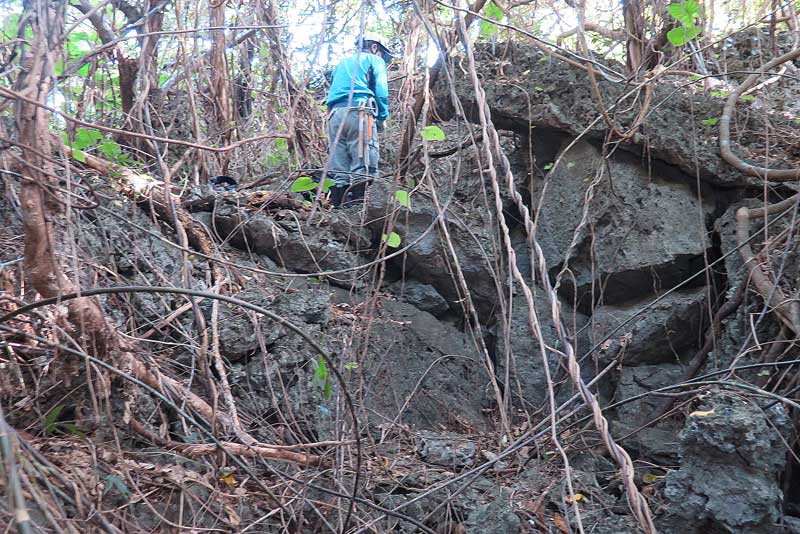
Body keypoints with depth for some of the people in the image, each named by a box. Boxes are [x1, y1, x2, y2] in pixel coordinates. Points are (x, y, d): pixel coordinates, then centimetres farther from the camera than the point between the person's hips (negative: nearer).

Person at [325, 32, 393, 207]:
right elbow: (381, 91, 0)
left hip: (335, 114, 6)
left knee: (338, 169, 1)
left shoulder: (342, 64, 33)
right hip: (359, 112, -6)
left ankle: (338, 206, -6)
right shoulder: (374, 60, 14)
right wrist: (382, 117, 7)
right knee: (362, 166, -13)